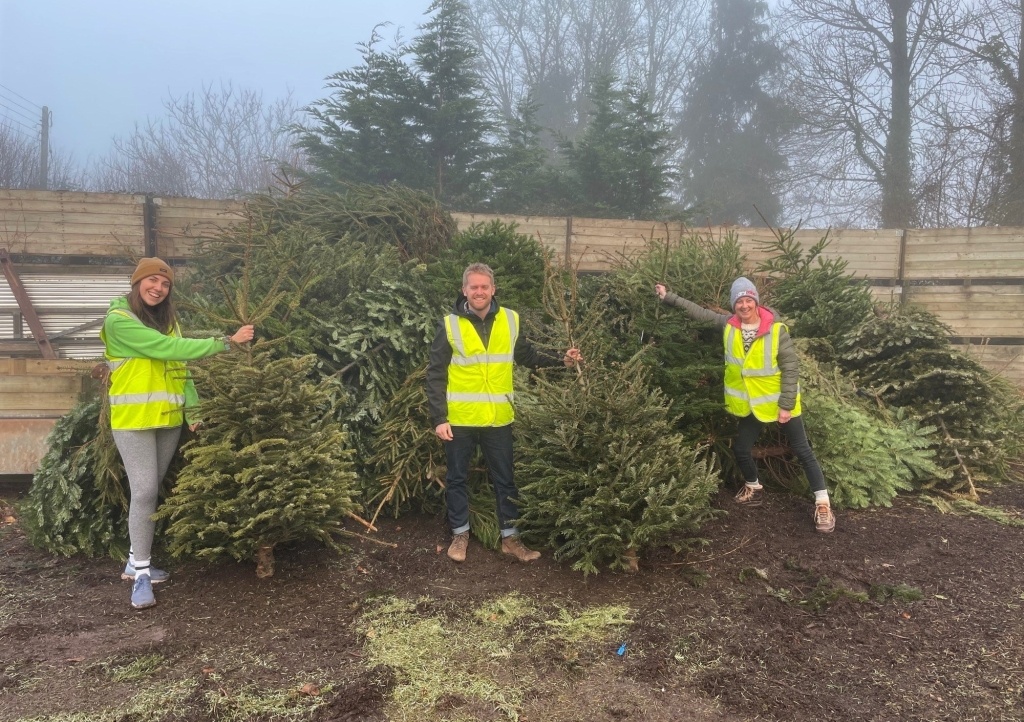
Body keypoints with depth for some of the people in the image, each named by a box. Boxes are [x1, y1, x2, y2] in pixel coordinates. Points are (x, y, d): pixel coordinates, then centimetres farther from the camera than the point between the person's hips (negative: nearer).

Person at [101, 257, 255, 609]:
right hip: (133, 419, -7)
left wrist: (193, 409, 2)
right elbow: (169, 348, -20)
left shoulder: (165, 318, 13)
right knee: (144, 491, -8)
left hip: (168, 418, 7)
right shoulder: (118, 319, -11)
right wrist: (226, 342, -19)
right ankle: (141, 574, 2)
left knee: (150, 490, 13)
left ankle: (136, 562, 26)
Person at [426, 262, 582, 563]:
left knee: (504, 479, 11)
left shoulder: (511, 321, 1)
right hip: (460, 418, -2)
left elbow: (528, 356, 14)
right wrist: (439, 419, -12)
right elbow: (435, 375, -6)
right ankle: (460, 534, 28)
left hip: (498, 418, 2)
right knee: (457, 478, 11)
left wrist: (561, 361, 0)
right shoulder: (450, 325, -7)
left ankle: (510, 537, 25)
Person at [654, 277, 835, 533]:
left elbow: (791, 368, -16)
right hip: (751, 404, 5)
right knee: (741, 449, 14)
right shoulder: (728, 325, -6)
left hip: (780, 402, -5)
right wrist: (668, 297, -1)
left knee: (802, 451, 1)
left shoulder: (777, 330, -19)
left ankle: (822, 504, 9)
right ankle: (754, 488, 40)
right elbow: (700, 312, 2)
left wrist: (786, 405, -18)